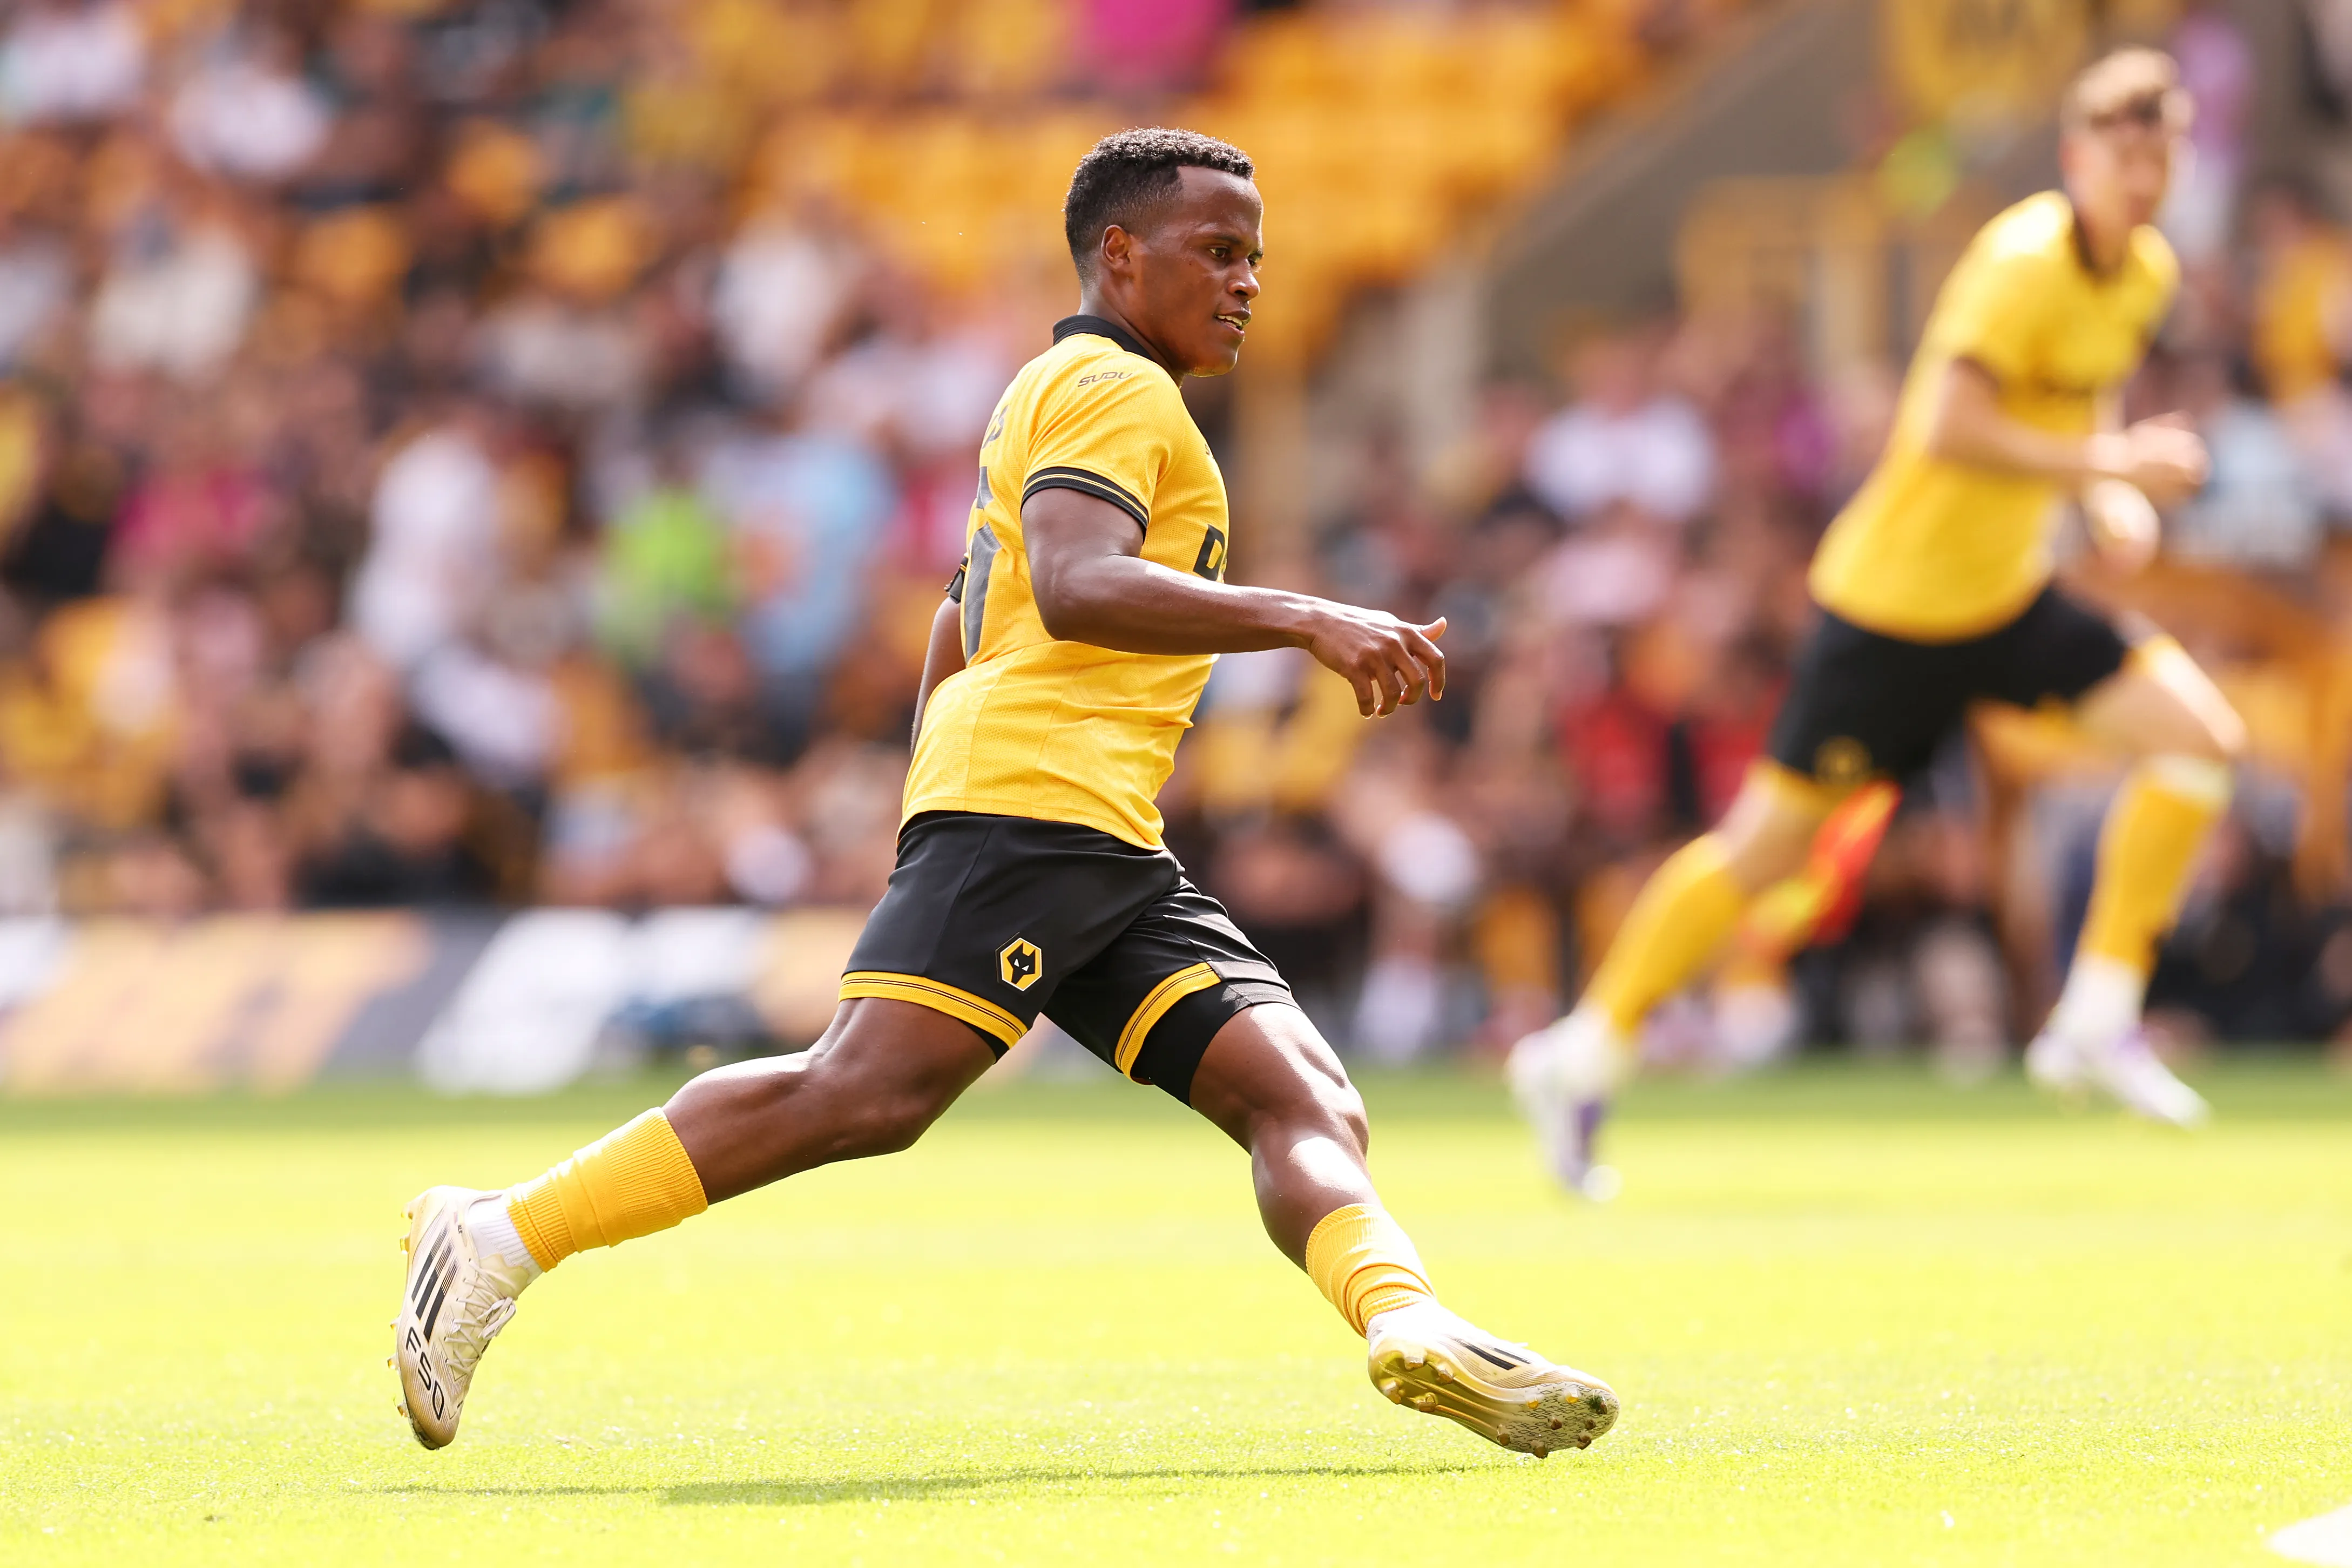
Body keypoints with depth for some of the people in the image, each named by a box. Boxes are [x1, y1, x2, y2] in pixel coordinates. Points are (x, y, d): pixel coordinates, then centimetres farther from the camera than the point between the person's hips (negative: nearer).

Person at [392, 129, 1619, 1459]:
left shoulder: (1059, 399, 32)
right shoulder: (1109, 388, -1)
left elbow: (956, 639, 37)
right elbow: (1072, 588, -20)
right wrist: (1306, 621, -25)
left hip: (1110, 852, 11)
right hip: (1028, 790, -11)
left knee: (1302, 1096, -7)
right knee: (869, 1093, -24)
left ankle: (1408, 1322, -30)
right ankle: (501, 1241, -21)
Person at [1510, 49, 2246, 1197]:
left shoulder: (2148, 274, 5)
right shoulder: (2025, 264, -22)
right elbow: (1949, 429, -32)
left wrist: (2109, 500, 5)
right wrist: (2109, 469, -30)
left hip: (2007, 595, 8)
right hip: (1895, 597, -8)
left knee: (2198, 731, -8)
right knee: (1770, 842, -2)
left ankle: (2097, 1025, -3)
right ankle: (1584, 1053, 13)